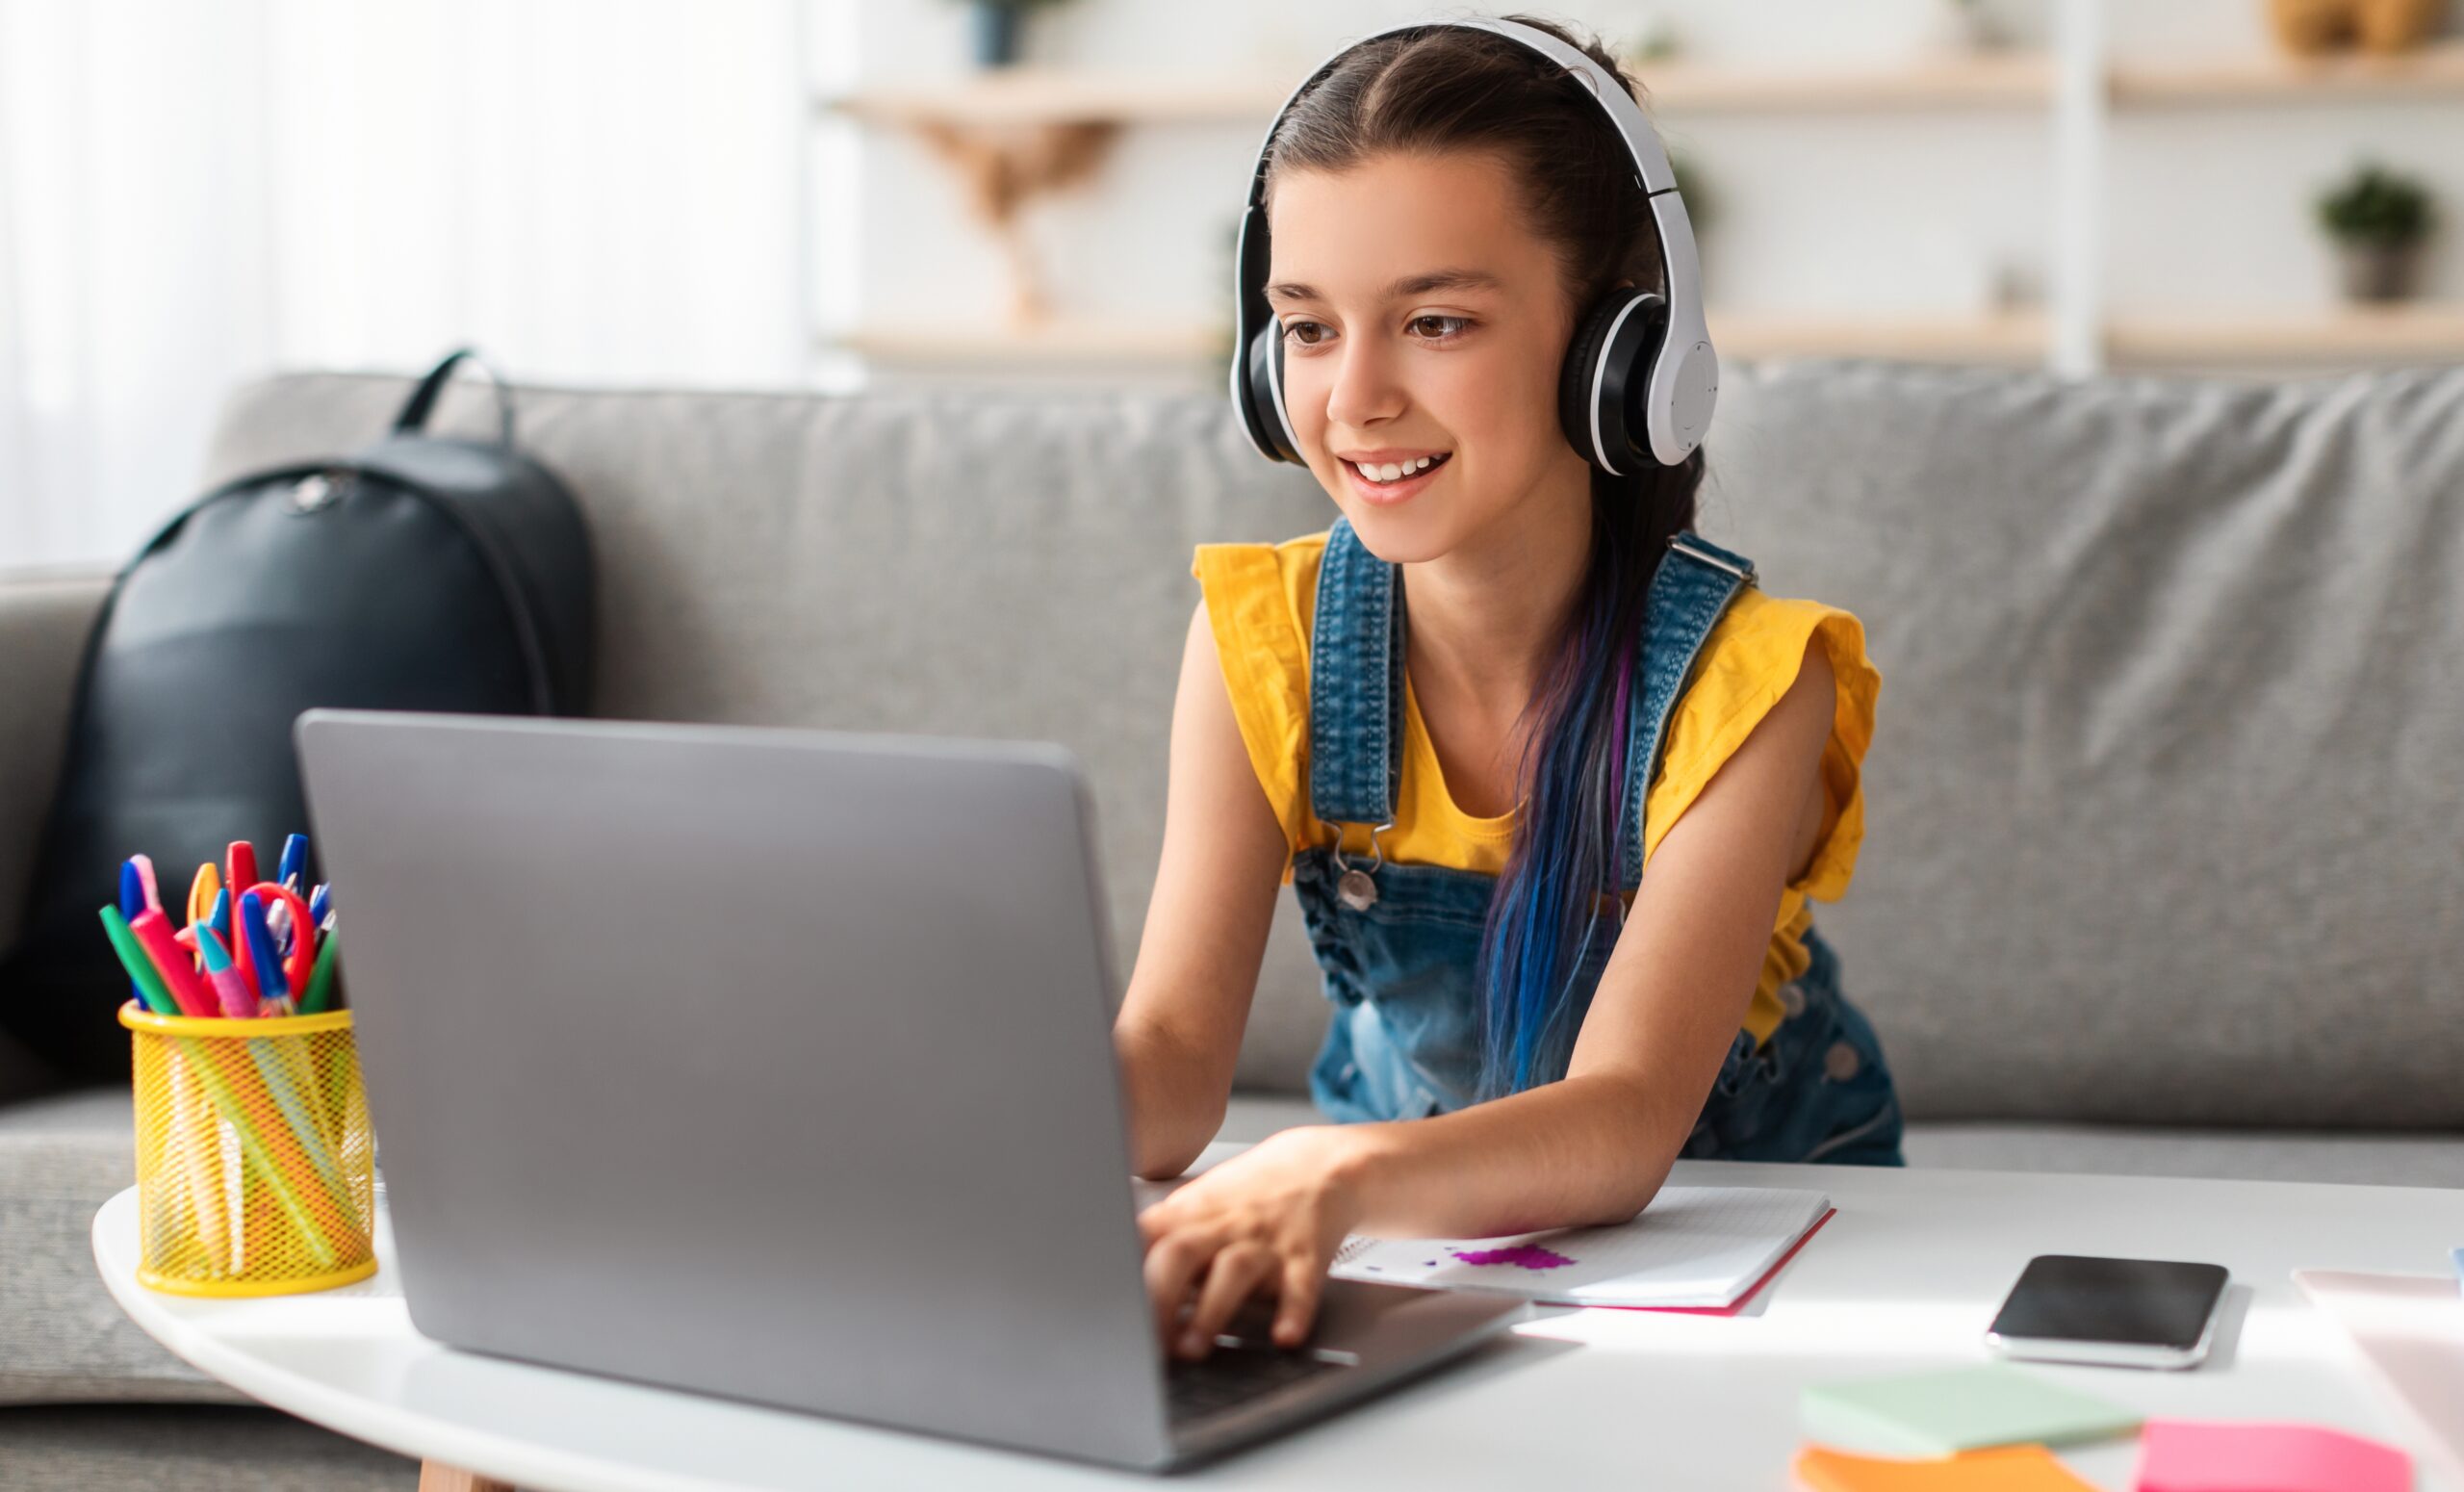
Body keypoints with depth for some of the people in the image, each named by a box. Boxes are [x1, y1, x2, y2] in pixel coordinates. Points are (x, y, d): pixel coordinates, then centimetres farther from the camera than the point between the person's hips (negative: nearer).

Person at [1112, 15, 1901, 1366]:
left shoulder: (1742, 678, -21)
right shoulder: (1264, 635, -12)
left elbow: (1625, 1118, -32)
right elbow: (1173, 1051, -20)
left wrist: (1337, 1179, -53)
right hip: (1399, 1213, 2)